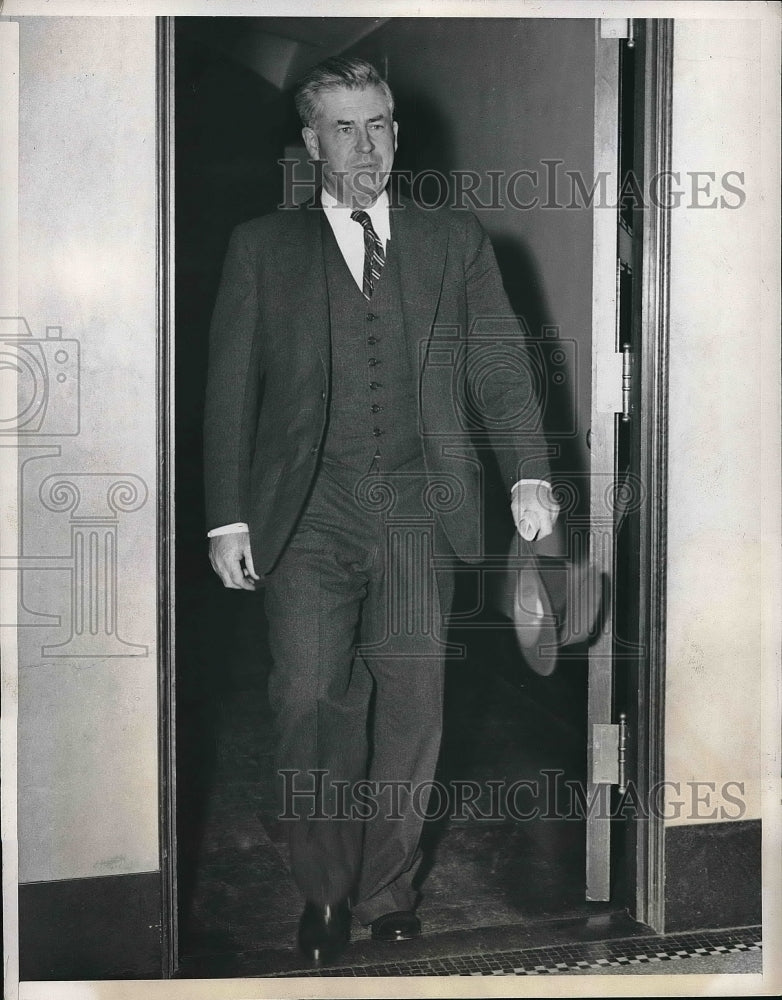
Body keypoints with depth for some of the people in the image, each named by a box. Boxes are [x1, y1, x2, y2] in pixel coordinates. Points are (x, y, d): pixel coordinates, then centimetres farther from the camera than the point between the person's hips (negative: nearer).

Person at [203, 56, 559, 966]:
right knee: (309, 703, -4)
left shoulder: (455, 241, 12)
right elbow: (230, 390, 6)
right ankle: (325, 893, 16)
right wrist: (227, 518, -1)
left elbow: (500, 367, 7)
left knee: (410, 705, 4)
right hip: (307, 510, -1)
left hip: (419, 509, 1)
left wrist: (527, 476, -8)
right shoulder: (262, 247, 9)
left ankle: (387, 890, 21)